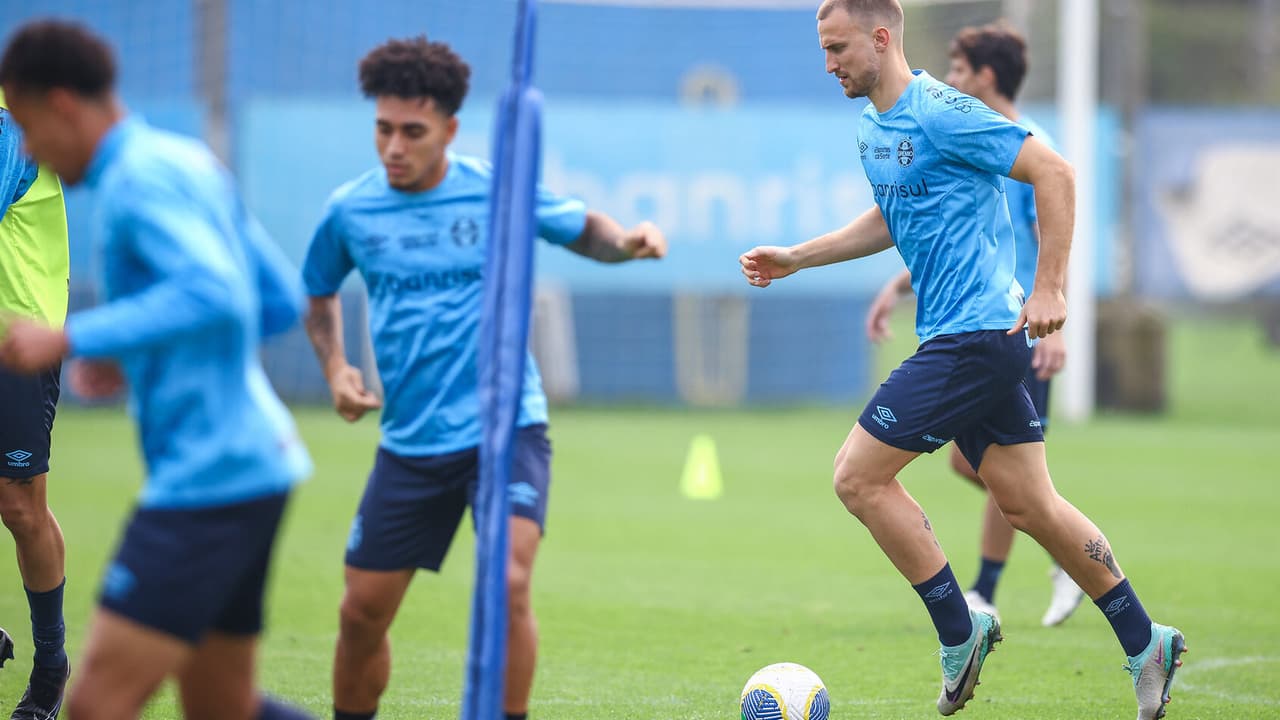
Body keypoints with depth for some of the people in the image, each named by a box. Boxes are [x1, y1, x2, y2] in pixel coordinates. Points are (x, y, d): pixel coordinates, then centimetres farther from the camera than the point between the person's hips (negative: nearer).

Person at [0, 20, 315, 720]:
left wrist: (70, 339, -24)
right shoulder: (189, 161, 16)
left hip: (206, 474, -10)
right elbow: (280, 300, 21)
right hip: (252, 462, 10)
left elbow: (214, 293, -28)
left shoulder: (140, 178, -13)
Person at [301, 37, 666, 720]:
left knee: (506, 584, -23)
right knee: (363, 611, 5)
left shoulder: (498, 190, -5)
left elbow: (583, 230, 11)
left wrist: (627, 241, -11)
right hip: (410, 439, 3)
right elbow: (318, 293, 20)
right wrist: (334, 367, 3)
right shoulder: (350, 210, 0)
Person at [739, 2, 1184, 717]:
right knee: (1031, 505, 10)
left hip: (974, 333, -9)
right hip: (988, 338, 9)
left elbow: (1055, 174, -17)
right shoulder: (872, 131, 14)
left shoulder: (940, 112, -15)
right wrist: (796, 258, 27)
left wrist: (1049, 289, -20)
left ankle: (959, 631, 2)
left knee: (859, 476, -8)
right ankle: (1144, 644, 17)